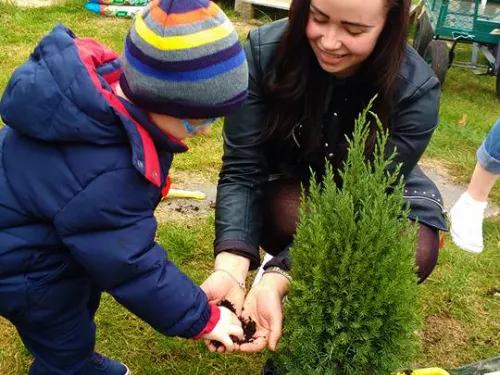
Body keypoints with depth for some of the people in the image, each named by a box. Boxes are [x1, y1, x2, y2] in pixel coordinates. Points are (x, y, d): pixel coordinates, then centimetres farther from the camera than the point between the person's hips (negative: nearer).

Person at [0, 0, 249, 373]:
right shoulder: (106, 178, -43)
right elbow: (133, 266, -31)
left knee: (84, 292, 30)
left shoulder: (113, 78, -19)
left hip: (36, 227, 9)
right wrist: (202, 318, -20)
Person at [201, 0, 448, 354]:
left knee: (412, 255, -31)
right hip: (292, 187, 1)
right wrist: (230, 268, -43)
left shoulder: (416, 92, -29)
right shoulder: (264, 51, -26)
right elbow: (241, 171, -27)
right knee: (284, 211, -34)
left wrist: (275, 280, -44)